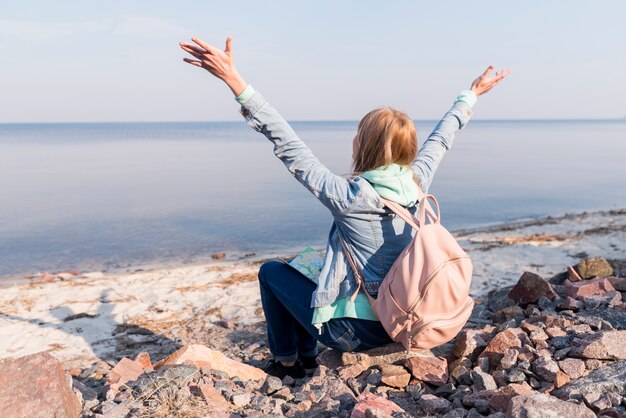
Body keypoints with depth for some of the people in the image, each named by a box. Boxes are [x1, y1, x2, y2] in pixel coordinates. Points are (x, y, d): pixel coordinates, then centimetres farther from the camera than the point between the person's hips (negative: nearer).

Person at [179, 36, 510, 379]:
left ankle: (286, 361, 24)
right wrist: (471, 95, 26)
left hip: (354, 333, -7)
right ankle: (306, 356, 35)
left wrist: (235, 82, -25)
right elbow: (441, 139, 9)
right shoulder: (416, 184, -7)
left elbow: (288, 147, -25)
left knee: (271, 271, 12)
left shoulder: (349, 196, -24)